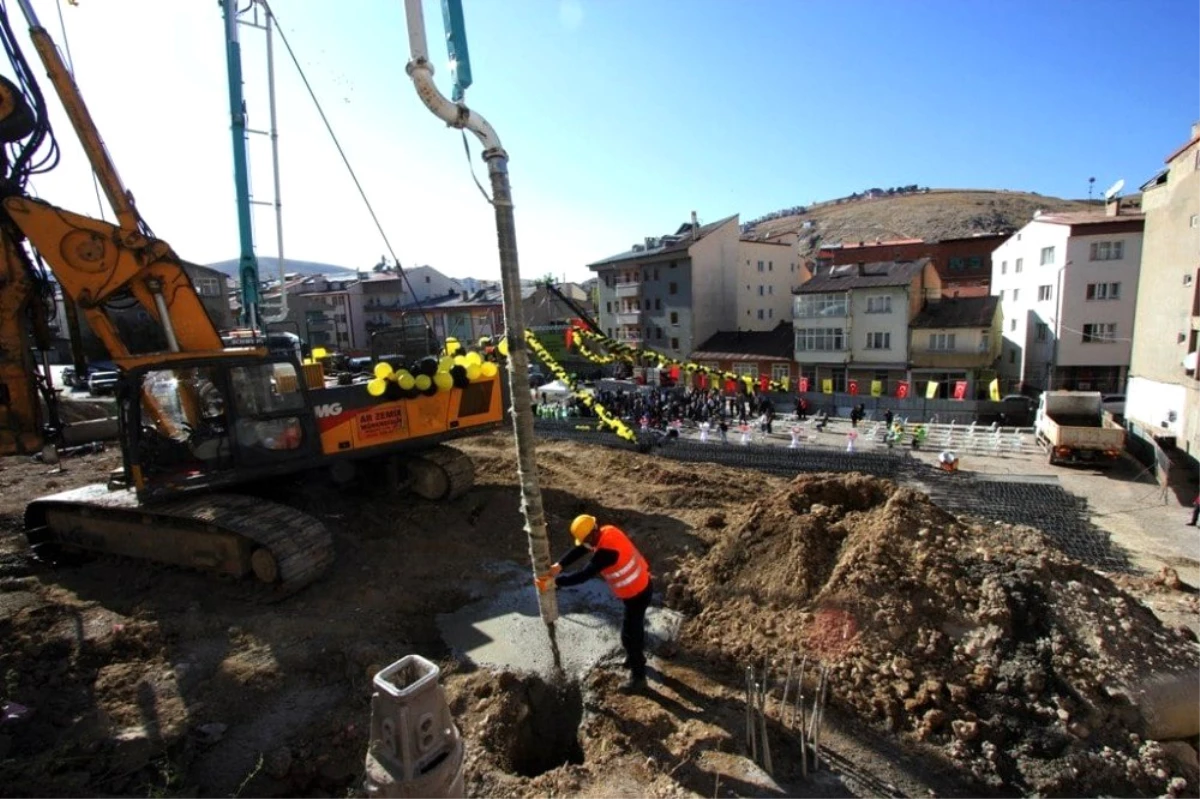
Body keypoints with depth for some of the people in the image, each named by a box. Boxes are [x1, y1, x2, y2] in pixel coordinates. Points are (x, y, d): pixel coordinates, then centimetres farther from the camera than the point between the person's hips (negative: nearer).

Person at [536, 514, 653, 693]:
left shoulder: (606, 551, -37)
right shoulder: (607, 531, -9)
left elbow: (583, 575, -34)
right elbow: (578, 550, -7)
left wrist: (554, 581, -30)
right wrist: (558, 566, -19)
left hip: (637, 594, -9)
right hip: (641, 584, 9)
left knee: (629, 635, 8)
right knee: (635, 626, 29)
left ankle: (638, 677, 27)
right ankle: (636, 658, 52)